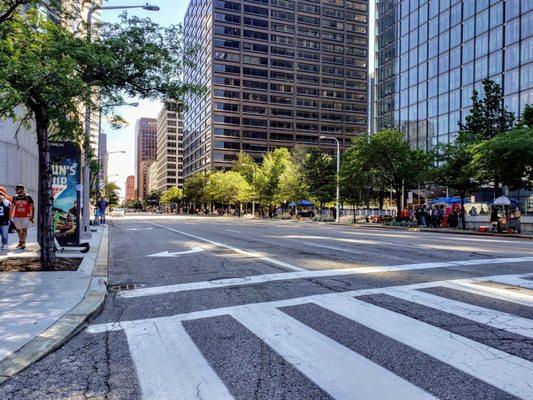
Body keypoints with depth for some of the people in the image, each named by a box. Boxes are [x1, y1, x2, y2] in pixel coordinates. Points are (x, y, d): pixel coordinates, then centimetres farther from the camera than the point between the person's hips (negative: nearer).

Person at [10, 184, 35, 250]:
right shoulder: (15, 197, 7)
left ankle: (23, 243, -6)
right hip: (17, 216, 4)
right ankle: (20, 242, 23)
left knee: (24, 229, -9)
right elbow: (12, 207, 15)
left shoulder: (28, 197, -3)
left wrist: (32, 216, -6)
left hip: (26, 216, -4)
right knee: (19, 230, 11)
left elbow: (32, 207, -1)